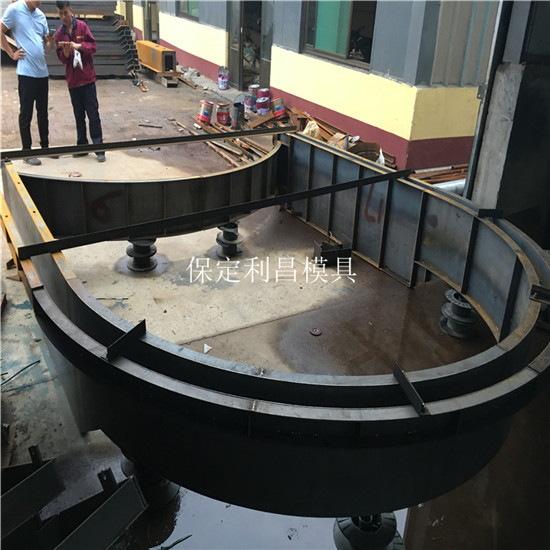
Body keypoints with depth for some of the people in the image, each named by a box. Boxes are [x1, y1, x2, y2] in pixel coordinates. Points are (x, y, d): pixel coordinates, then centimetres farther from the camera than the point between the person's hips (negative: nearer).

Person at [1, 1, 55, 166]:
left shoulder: (41, 15, 11)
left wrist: (51, 43, -5)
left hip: (42, 71, 6)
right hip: (26, 72, -6)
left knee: (43, 112, 14)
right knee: (26, 113, 0)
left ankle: (45, 146, 25)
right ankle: (27, 151, 6)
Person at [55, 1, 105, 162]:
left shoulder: (82, 26, -1)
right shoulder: (59, 33, 6)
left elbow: (93, 46, -4)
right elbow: (62, 59, 4)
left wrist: (79, 46, -20)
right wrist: (65, 52, -17)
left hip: (87, 77, -3)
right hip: (72, 79, 3)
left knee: (93, 114, -4)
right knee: (79, 115, 9)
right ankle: (82, 146, 17)